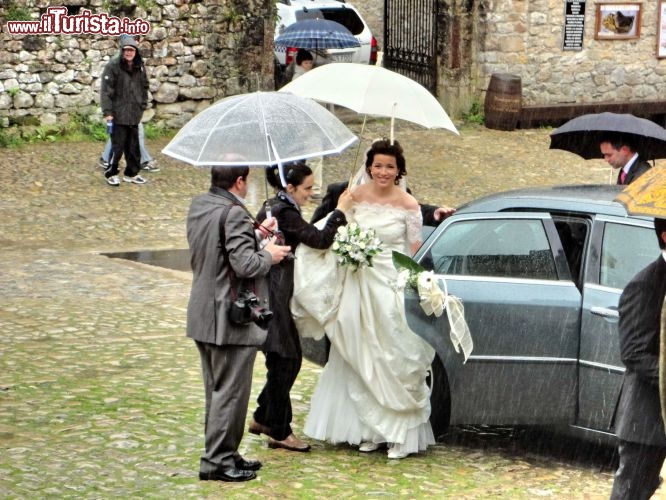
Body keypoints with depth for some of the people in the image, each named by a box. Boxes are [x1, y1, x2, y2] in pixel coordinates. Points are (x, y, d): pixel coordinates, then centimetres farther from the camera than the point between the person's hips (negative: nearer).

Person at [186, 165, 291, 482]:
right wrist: (268, 255, -7)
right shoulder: (234, 213, -22)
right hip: (232, 319, -9)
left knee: (216, 391, 18)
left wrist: (254, 233, 14)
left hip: (203, 314, 9)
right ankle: (217, 460, 5)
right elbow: (245, 265, -26)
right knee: (230, 392, 0)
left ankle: (223, 454, 28)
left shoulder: (198, 206, 6)